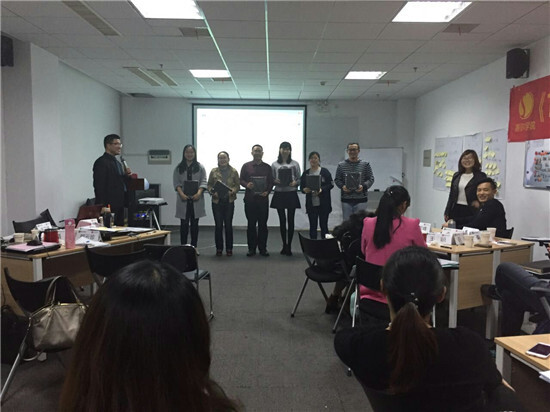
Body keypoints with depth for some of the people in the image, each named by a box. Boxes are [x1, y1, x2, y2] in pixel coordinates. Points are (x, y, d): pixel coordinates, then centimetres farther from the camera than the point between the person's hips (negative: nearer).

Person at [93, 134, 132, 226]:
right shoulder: (101, 162, -10)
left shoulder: (117, 163, 18)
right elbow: (99, 187, -15)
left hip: (119, 207, 9)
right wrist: (103, 208, -20)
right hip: (108, 207, -9)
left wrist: (127, 176, 3)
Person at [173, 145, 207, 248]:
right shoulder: (178, 168, 9)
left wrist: (199, 193, -17)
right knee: (184, 224, 1)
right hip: (183, 200, 0)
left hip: (196, 199, 0)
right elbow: (176, 183, 1)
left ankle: (194, 247, 13)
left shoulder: (200, 167, 8)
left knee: (194, 224, 6)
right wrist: (181, 193, -16)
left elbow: (203, 182, 0)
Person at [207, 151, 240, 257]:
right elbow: (209, 185, 7)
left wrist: (232, 191, -16)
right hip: (217, 201, 0)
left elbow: (237, 185, 3)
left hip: (229, 201, 0)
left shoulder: (234, 172, 4)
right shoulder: (213, 171, 5)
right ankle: (219, 248, 13)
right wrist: (213, 192, -12)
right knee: (218, 225, 3)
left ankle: (229, 248, 14)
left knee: (228, 225, 4)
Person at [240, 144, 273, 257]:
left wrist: (267, 191, -9)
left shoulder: (267, 167, 10)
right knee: (251, 224, 4)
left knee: (263, 224, 3)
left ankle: (262, 248, 11)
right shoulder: (246, 166, 8)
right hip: (250, 198, 0)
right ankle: (251, 248, 11)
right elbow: (241, 180, 7)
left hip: (263, 198, 1)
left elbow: (271, 182, 9)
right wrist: (247, 185, -14)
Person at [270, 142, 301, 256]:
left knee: (290, 220, 0)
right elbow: (271, 180, 8)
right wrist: (276, 181, -13)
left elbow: (299, 179, 4)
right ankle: (284, 245, 15)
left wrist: (295, 183, -16)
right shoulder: (274, 164, 7)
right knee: (282, 220, 6)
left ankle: (289, 246, 6)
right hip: (279, 194, 1)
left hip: (291, 194, -1)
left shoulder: (295, 164, 5)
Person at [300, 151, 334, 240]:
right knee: (312, 226, 6)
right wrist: (305, 190, -12)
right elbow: (302, 186, 10)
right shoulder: (306, 173, 9)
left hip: (323, 204, -2)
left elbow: (331, 184, -3)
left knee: (324, 225, 4)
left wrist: (321, 189, -19)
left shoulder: (325, 171, 0)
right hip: (311, 204, 3)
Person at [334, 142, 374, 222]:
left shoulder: (365, 164, 7)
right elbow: (337, 179, 9)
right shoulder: (341, 165, 9)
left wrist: (364, 186, -15)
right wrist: (342, 186, -12)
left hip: (361, 199, -1)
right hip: (346, 200, 1)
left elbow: (371, 179, 4)